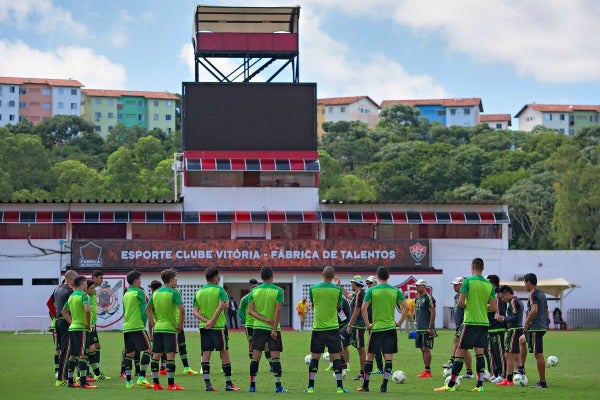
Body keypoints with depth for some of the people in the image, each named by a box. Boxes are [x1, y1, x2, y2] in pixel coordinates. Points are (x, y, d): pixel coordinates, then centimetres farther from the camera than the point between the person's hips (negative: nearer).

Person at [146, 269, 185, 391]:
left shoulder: (156, 293, 10)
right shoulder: (174, 293, -9)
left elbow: (148, 309, 10)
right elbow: (181, 310, -20)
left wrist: (152, 324, 10)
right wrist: (180, 325, -10)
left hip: (157, 328, 6)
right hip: (170, 328, -6)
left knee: (156, 355, 8)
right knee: (170, 355, -5)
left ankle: (155, 383, 11)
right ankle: (171, 384, -6)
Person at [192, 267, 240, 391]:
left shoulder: (198, 292, 9)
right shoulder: (219, 290, -5)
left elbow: (195, 311, 2)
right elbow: (223, 305, -19)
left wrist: (206, 320, -7)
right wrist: (213, 320, -16)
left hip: (204, 327, 4)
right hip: (218, 326, -4)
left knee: (206, 354, 4)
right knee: (224, 353, 3)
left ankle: (207, 383, -2)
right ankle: (228, 384, 5)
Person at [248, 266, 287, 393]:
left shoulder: (254, 291, 3)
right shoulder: (278, 290, -8)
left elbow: (250, 310, -2)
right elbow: (278, 310, -13)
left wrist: (264, 319, -8)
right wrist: (274, 328, -11)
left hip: (258, 327, 3)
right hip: (273, 328, -3)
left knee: (255, 357, 5)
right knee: (275, 357, -2)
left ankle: (252, 385, 7)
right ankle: (278, 386, -4)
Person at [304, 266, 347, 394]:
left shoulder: (313, 289, -2)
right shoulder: (337, 289, -4)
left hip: (317, 327, 1)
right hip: (333, 327, -1)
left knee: (314, 358, 6)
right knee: (336, 357, 3)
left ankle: (311, 387, 5)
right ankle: (339, 387, 3)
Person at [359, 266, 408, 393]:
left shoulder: (372, 290, -3)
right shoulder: (395, 291, 2)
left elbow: (363, 308, -11)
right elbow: (406, 307, -1)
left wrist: (367, 324, -2)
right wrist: (399, 323, 6)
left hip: (376, 328, -1)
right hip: (390, 328, 1)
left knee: (369, 357, 9)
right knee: (388, 357, 0)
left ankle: (365, 385, 15)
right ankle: (384, 385, -7)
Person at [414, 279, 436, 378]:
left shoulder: (428, 298, -10)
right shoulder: (417, 298, 16)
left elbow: (433, 313, -14)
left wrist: (430, 327, -19)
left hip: (427, 329, -9)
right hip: (419, 329, 9)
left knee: (426, 349, -9)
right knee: (422, 349, 9)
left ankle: (428, 371, -7)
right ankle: (427, 371, 12)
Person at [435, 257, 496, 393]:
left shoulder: (468, 281, -9)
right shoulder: (489, 285, 6)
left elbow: (461, 303, -12)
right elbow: (493, 307, 6)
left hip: (470, 322, -5)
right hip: (484, 322, 5)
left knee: (460, 352, -2)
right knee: (479, 353, 7)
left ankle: (451, 385, -1)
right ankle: (479, 385, 2)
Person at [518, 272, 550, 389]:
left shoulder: (533, 294, -12)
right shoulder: (542, 294, 16)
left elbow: (534, 310, -25)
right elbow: (546, 312, 20)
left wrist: (526, 323, -15)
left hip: (536, 327, -11)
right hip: (543, 326, 11)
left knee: (538, 354, -8)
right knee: (522, 340, 30)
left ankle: (542, 382, -8)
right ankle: (521, 368, 31)